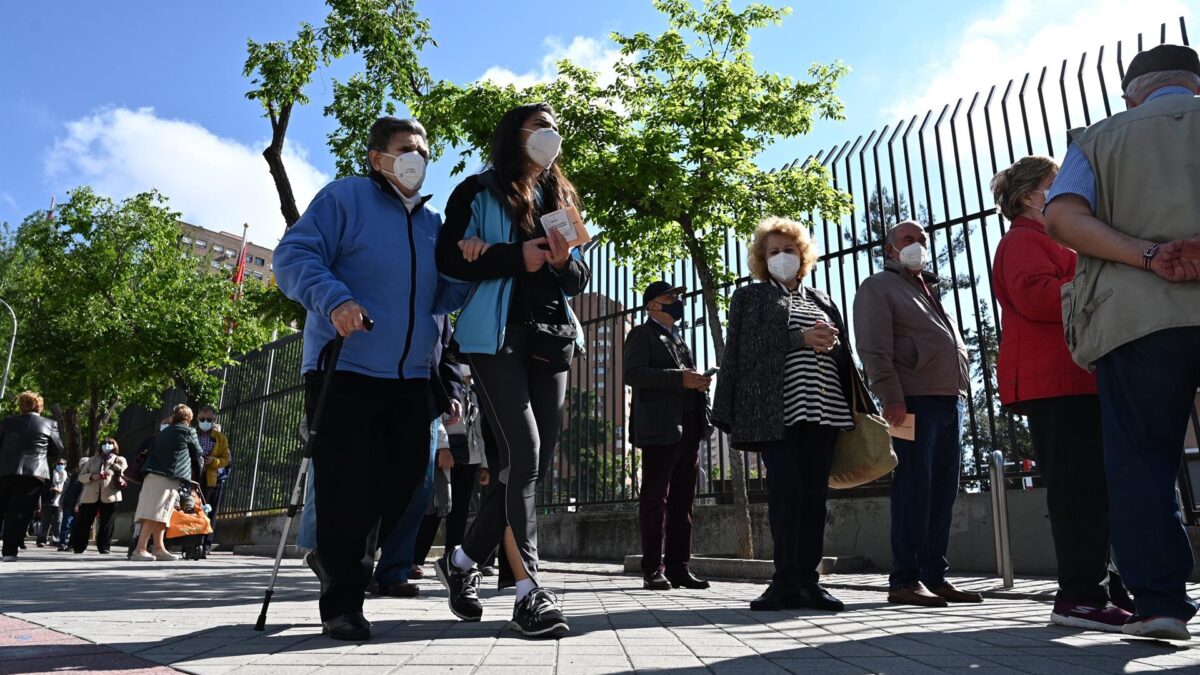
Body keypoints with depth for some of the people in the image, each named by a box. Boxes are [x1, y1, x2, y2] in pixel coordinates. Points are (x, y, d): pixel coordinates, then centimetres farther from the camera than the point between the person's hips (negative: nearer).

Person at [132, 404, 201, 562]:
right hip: (169, 478, -8)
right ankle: (140, 549, -18)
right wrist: (197, 474, 30)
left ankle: (159, 548, 9)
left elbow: (151, 453, 25)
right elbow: (197, 454, 14)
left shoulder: (163, 433, 25)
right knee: (155, 514, -13)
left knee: (160, 515, 9)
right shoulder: (188, 432, 6)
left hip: (153, 475, 8)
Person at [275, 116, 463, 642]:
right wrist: (335, 301, -24)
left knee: (404, 482, 6)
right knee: (344, 487, -3)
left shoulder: (434, 223, 20)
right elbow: (293, 255, -7)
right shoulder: (344, 197, 2)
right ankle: (342, 602, 9)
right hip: (345, 368, -5)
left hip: (411, 378, 6)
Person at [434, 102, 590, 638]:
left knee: (534, 463, 3)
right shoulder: (478, 192, 7)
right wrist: (517, 256, -14)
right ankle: (529, 592, -9)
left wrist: (564, 261, -6)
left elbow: (580, 281, 17)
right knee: (524, 455, -15)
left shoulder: (561, 198, 23)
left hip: (551, 338, 6)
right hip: (496, 335, -6)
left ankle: (462, 561, 20)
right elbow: (448, 258, -5)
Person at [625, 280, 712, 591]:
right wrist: (680, 379, -17)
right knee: (656, 498, -5)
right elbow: (633, 374, -12)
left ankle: (677, 566, 11)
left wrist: (699, 383, 4)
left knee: (682, 499, 6)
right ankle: (653, 569, -1)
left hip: (688, 427, 8)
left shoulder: (679, 340, 27)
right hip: (660, 426, -7)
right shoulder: (642, 334, 3)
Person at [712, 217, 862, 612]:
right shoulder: (749, 297, 13)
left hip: (824, 409, 4)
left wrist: (829, 344, -2)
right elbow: (746, 347, -3)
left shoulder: (822, 301, 25)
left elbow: (843, 354, 22)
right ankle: (786, 582, -1)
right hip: (777, 409, -4)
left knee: (814, 494, 2)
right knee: (785, 491, -9)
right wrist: (801, 339, -12)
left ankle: (807, 580, 7)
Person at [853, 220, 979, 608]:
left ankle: (935, 576, 12)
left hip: (951, 400, 8)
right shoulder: (878, 287, 3)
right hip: (914, 401, -8)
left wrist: (960, 394, 17)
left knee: (943, 491, 7)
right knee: (913, 488, -9)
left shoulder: (931, 290, 27)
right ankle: (905, 580, -5)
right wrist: (891, 397, -19)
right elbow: (874, 349, -9)